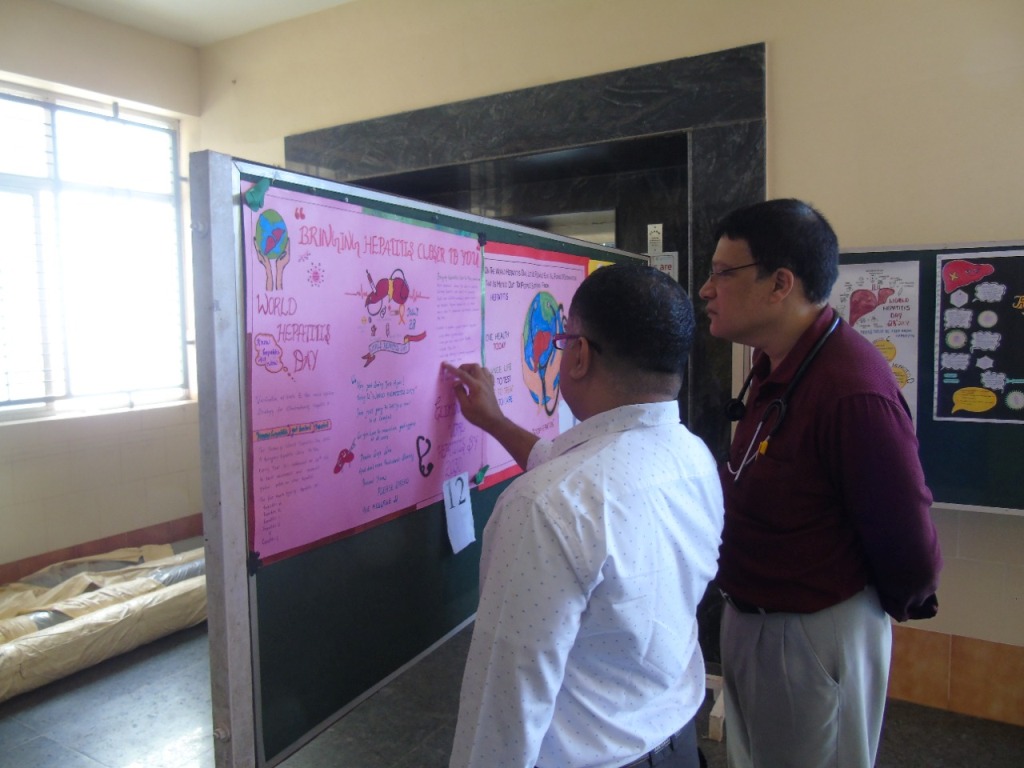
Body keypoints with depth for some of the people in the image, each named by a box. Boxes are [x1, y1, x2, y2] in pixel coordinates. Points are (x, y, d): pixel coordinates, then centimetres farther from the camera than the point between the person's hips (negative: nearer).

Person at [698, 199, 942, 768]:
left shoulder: (855, 390, -29)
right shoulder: (777, 366, 2)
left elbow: (907, 540, -22)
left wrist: (902, 604, -3)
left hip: (816, 632, -9)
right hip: (751, 615, 9)